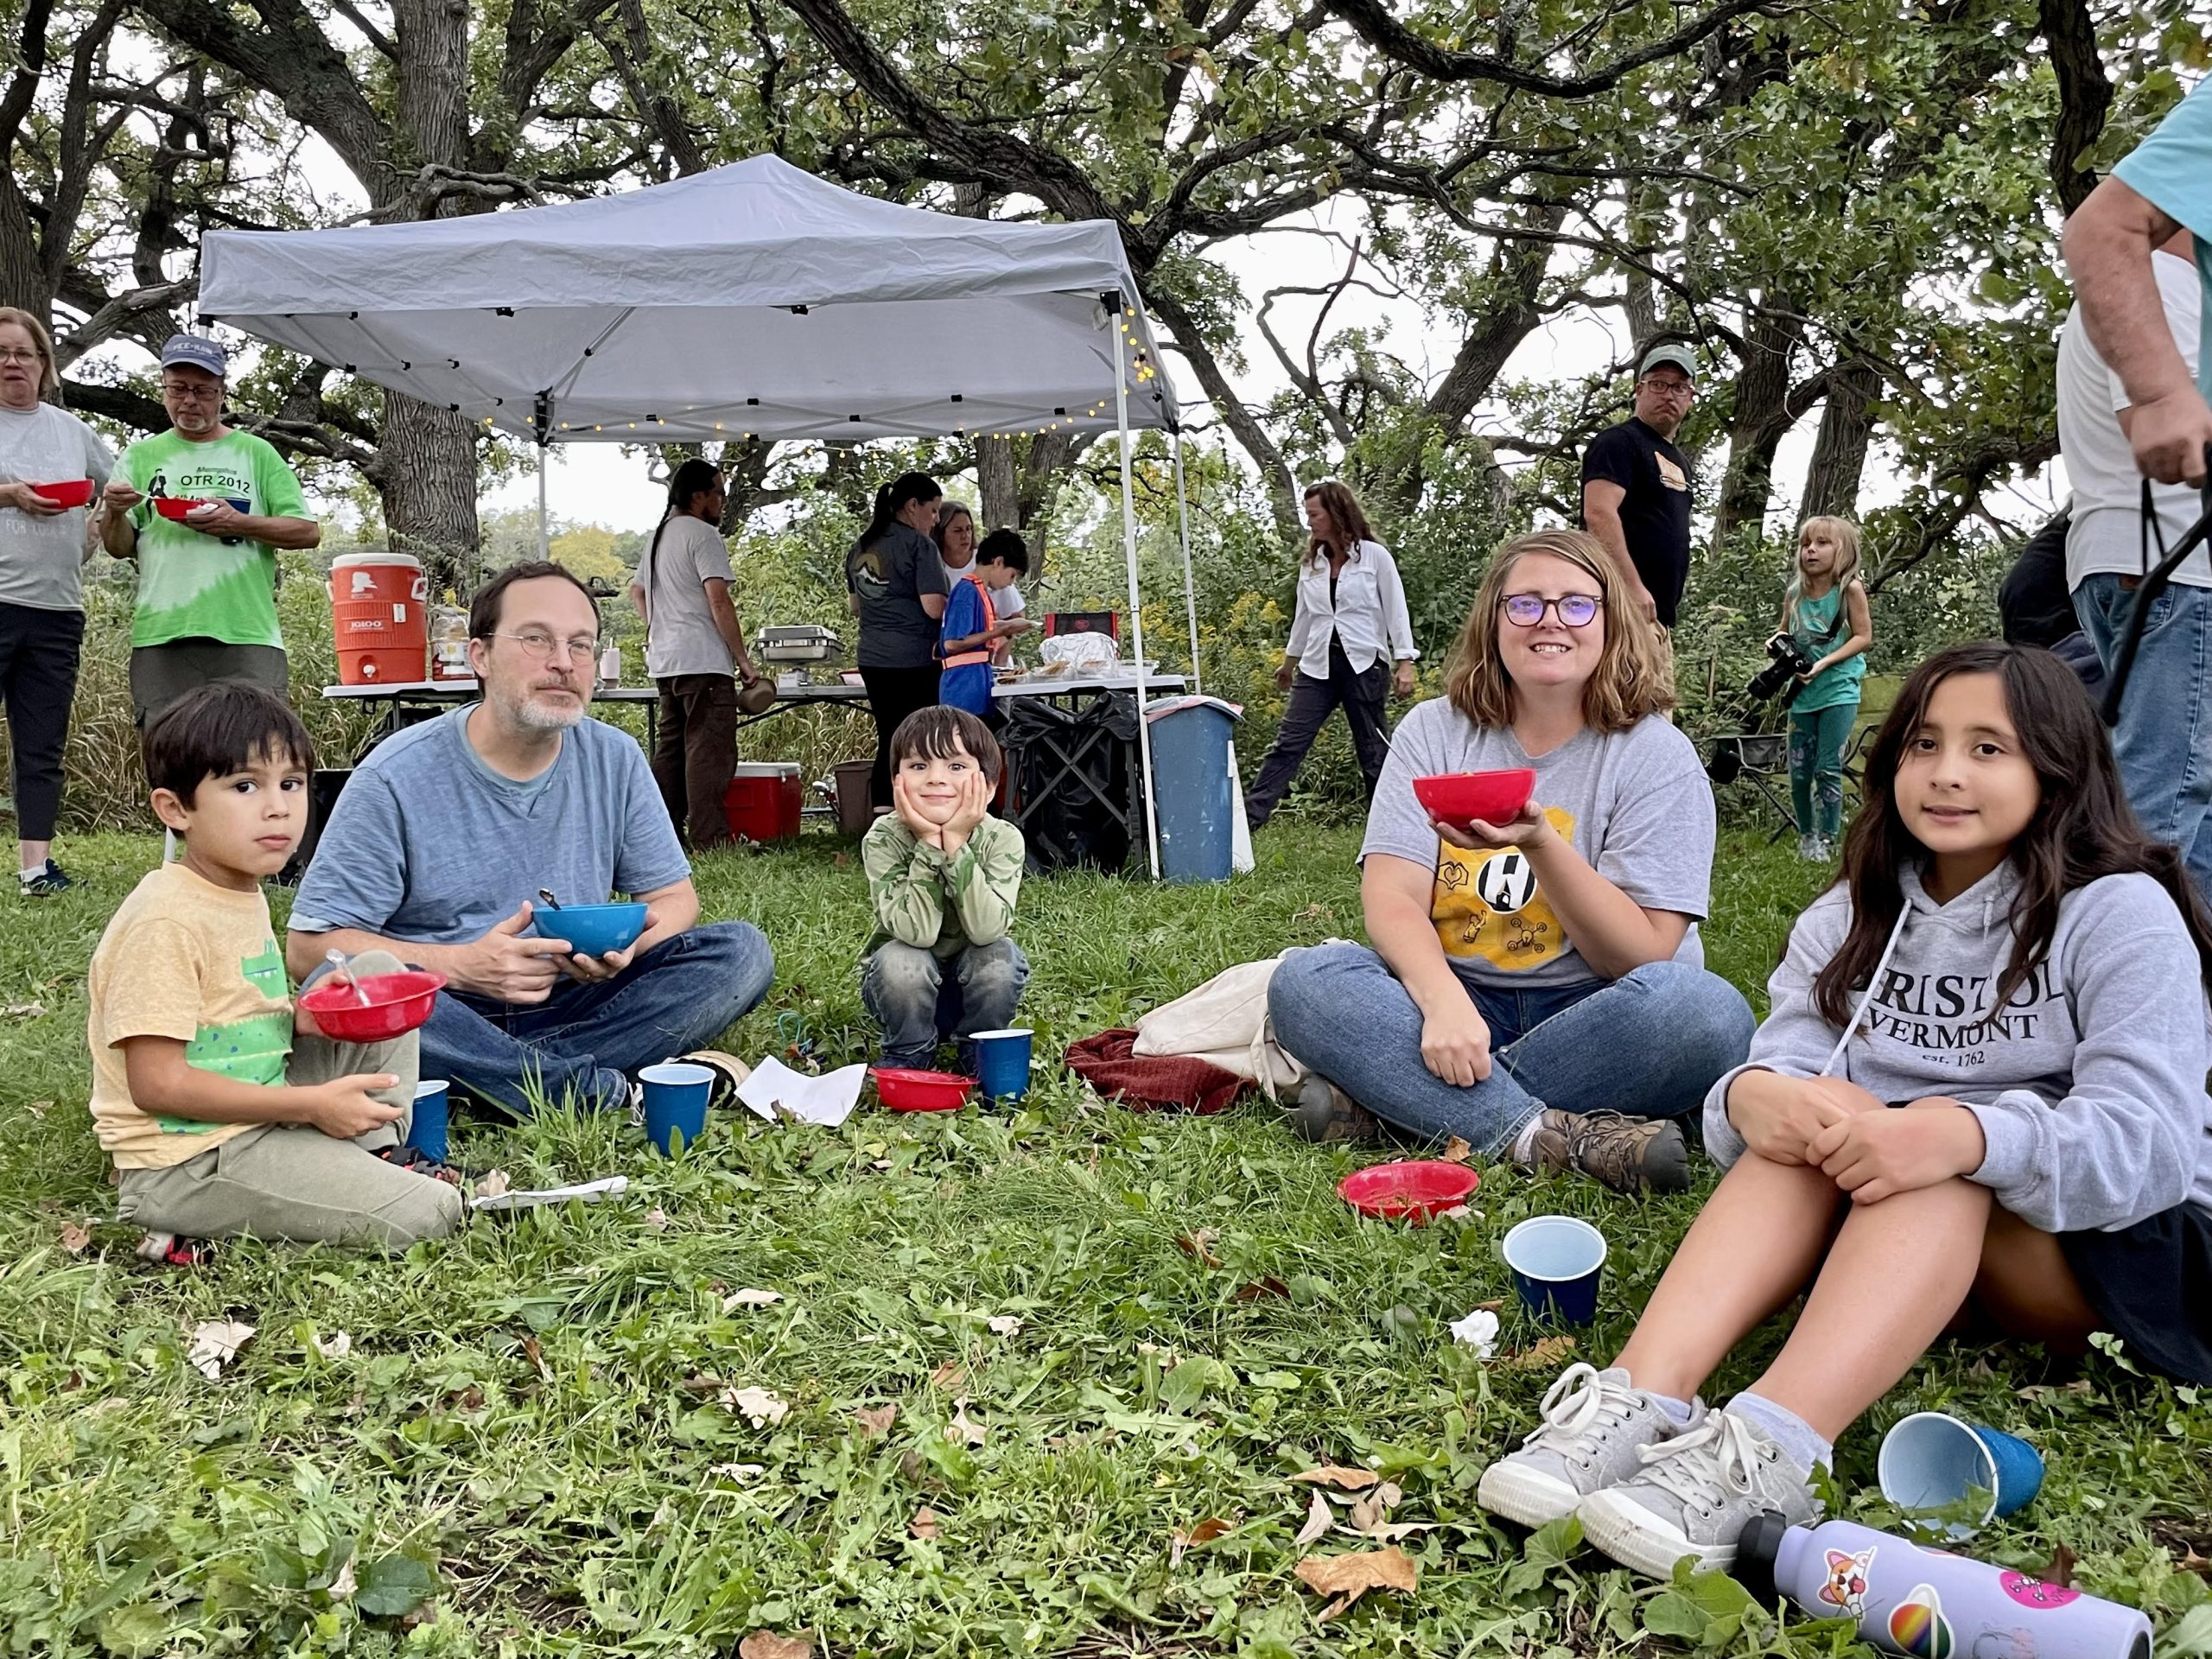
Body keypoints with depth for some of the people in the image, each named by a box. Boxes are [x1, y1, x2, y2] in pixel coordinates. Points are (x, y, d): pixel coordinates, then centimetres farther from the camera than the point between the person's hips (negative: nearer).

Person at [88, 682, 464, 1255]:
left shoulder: (245, 894, 8)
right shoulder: (165, 921, -22)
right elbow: (157, 1083, -24)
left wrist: (298, 1019, -1)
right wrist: (315, 1105, -20)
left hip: (258, 1115, 9)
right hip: (186, 1161, -9)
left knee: (381, 970, 8)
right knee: (428, 1211, -17)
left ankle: (375, 1154, 6)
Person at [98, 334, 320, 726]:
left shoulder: (255, 453, 10)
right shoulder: (141, 456, 16)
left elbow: (308, 532, 4)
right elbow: (120, 548, 15)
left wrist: (239, 523, -10)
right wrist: (116, 514, -7)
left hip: (247, 636, -2)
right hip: (160, 638, 2)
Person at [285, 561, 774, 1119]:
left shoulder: (616, 760, 2)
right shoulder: (396, 778, -9)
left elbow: (673, 897, 9)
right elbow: (309, 946, -10)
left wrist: (627, 943, -16)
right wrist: (460, 965, -24)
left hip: (570, 1008, 4)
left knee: (741, 951, -14)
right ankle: (615, 1090, -27)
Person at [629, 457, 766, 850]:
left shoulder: (659, 536, 19)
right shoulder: (703, 535, -10)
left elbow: (637, 591, 31)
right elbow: (719, 602, -17)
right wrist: (744, 660, -13)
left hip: (664, 661, 10)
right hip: (703, 661, -10)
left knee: (671, 746, 13)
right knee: (710, 750, -9)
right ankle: (709, 839, -12)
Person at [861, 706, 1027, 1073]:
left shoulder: (1002, 839, -21)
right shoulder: (883, 840, -23)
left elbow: (987, 930, -33)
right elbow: (916, 932, -33)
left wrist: (956, 843, -38)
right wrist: (929, 844, -37)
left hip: (976, 984, 1)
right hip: (908, 987, -1)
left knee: (999, 955, -30)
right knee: (902, 959, -32)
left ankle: (980, 1053, -1)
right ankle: (908, 1057, -3)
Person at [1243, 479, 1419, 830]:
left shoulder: (1375, 556, -3)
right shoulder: (1310, 563, 11)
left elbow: (1396, 612, -3)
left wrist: (1404, 663, -10)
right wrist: (1289, 660, 29)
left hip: (1363, 664, -4)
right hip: (1317, 665, 4)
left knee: (1374, 750, 4)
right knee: (1288, 744, -3)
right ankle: (1250, 816, -7)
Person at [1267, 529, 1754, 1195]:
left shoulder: (1656, 754, -4)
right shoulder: (1434, 732, 2)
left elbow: (1644, 956, -11)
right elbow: (1391, 898, -10)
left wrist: (1542, 844, -27)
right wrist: (1443, 1002, -31)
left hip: (1589, 1016, -1)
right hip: (1456, 998, 1)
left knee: (1709, 1012, -33)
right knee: (1303, 982, -24)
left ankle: (1384, 1094, -27)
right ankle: (1545, 1135, -34)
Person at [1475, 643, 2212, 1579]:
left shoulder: (2120, 913, -10)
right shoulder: (1855, 918, 5)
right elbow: (1780, 1069, -8)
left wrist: (1965, 1135, -43)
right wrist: (1752, 1096, -34)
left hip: (2136, 1245, -4)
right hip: (1893, 1216, 4)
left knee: (1942, 1169, -33)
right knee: (1807, 1127, -26)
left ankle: (1769, 1455, -53)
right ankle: (1643, 1402, -44)